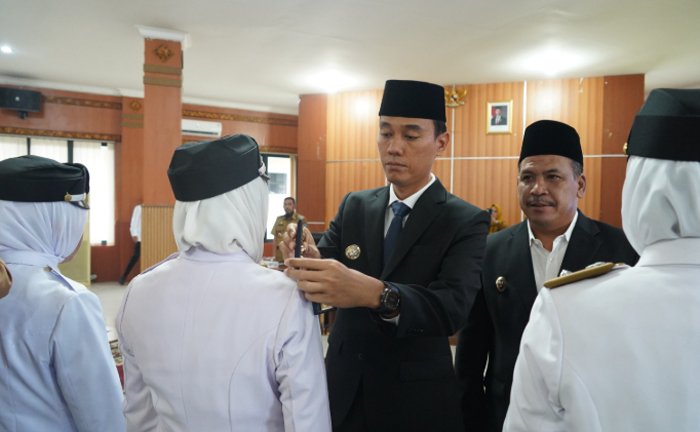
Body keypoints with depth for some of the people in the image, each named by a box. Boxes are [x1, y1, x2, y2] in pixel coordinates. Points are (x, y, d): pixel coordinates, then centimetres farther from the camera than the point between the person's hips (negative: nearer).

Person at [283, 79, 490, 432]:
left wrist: (374, 293, -43)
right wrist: (308, 262, -30)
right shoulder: (353, 206, 2)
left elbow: (453, 307, -26)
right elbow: (324, 267, -7)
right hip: (343, 388, 3)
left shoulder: (466, 222, -12)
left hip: (416, 400, -3)